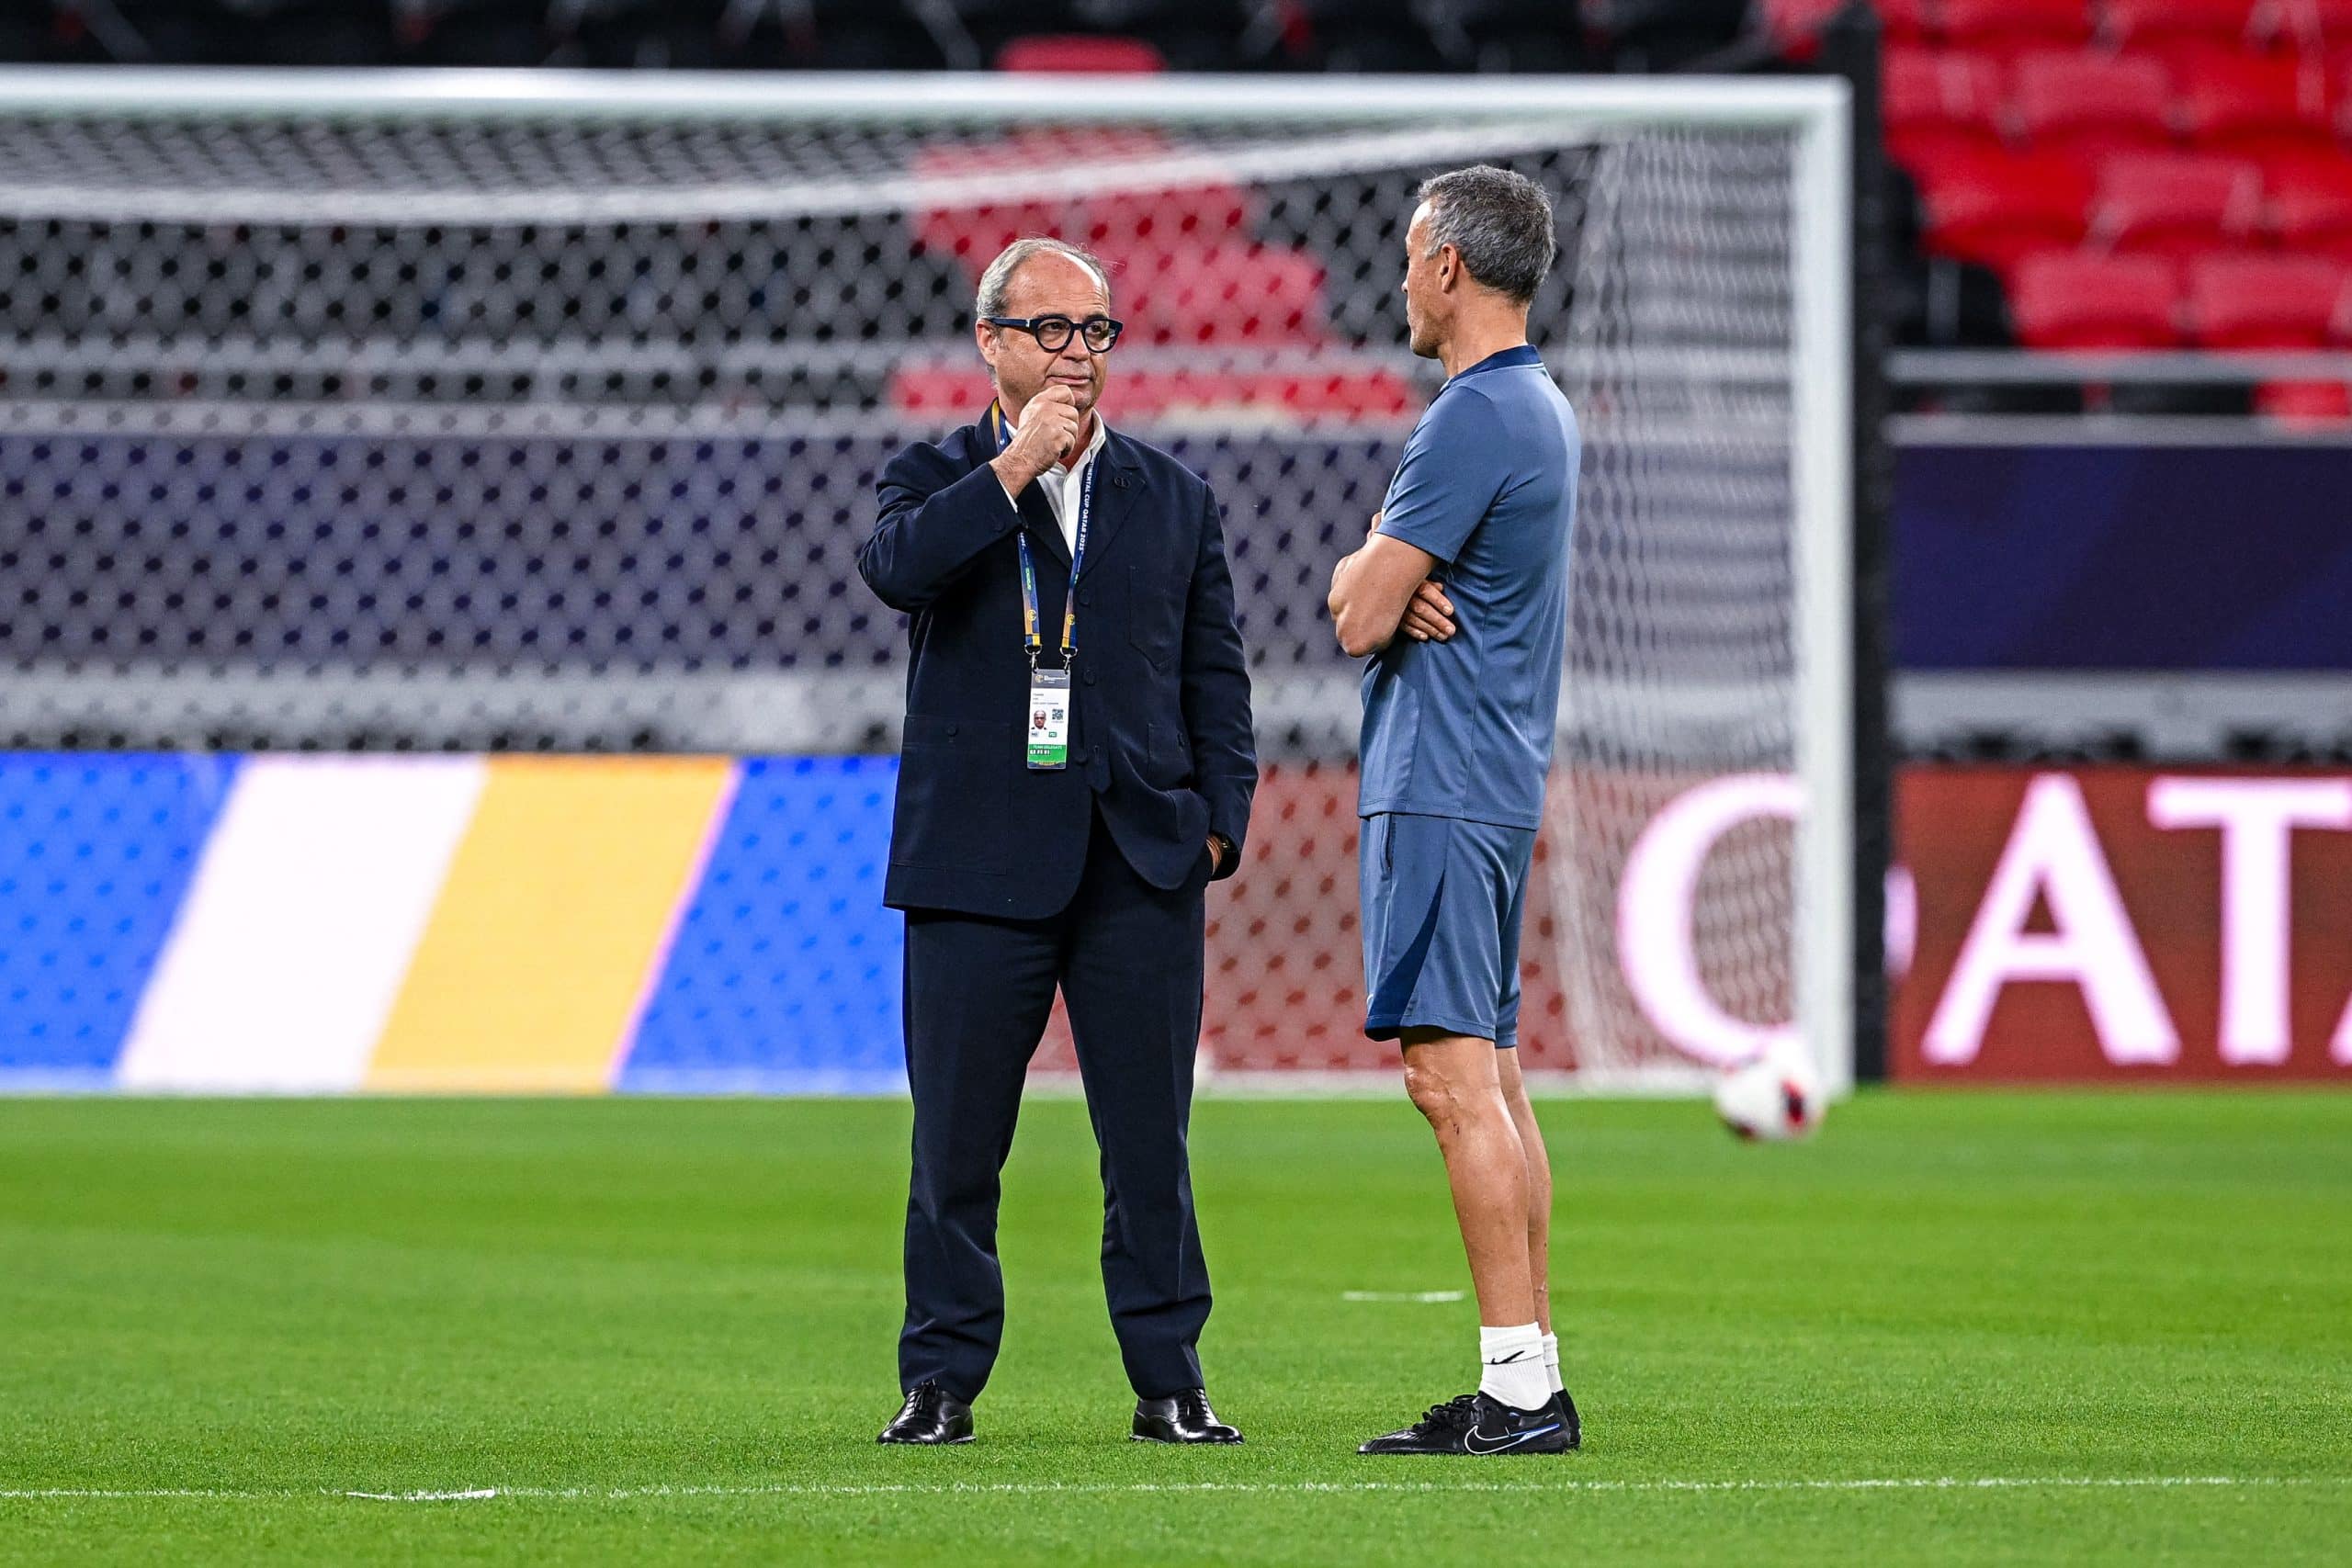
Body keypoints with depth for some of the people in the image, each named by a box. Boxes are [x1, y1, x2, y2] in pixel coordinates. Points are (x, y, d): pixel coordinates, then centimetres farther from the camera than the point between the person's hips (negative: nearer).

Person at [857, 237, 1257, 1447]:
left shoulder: (1174, 497, 14)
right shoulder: (939, 480, 7)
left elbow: (1215, 675, 14)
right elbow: (895, 567, -16)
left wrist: (1219, 820, 3)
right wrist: (1016, 467, -15)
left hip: (1140, 865, 2)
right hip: (980, 860, -1)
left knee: (1150, 1142, 1)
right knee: (956, 1142, 1)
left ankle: (1169, 1383, 7)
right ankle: (940, 1382, 8)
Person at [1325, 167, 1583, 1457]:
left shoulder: (1474, 418, -15)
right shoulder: (1538, 407, 18)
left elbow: (1358, 614, -16)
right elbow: (1358, 589, 18)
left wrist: (1376, 577, 6)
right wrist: (1387, 578, -5)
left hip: (1441, 787, -11)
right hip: (1494, 780, 11)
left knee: (1453, 1075, -13)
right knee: (1491, 1080, 10)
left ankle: (1519, 1385, -17)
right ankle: (1529, 1383, 11)